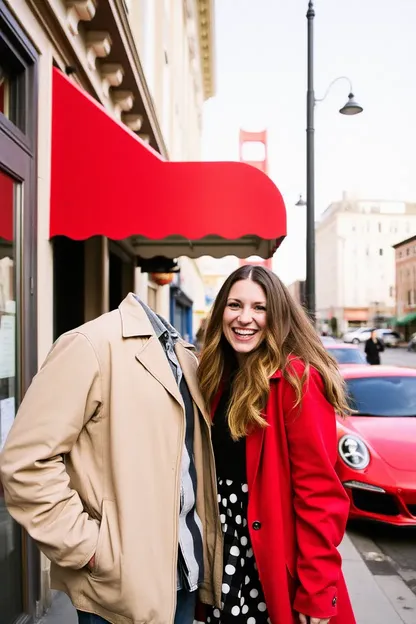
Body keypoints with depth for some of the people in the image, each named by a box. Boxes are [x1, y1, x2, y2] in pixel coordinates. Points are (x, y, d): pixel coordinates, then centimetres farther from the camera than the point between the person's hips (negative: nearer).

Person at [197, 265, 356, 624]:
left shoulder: (296, 379, -18)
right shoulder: (221, 376, 4)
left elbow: (320, 493, -19)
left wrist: (316, 592, -17)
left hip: (274, 559, -6)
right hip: (224, 544, 6)